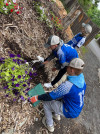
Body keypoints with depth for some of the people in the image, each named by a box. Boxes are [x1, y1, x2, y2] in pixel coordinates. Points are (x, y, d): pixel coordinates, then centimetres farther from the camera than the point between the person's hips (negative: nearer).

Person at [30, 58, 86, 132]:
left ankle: (50, 125, 25)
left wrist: (37, 98, -11)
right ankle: (56, 114, 38)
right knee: (56, 94, 18)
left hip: (69, 112, -7)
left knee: (46, 102, 2)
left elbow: (50, 96, -26)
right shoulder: (82, 79, -11)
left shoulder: (67, 85, -37)